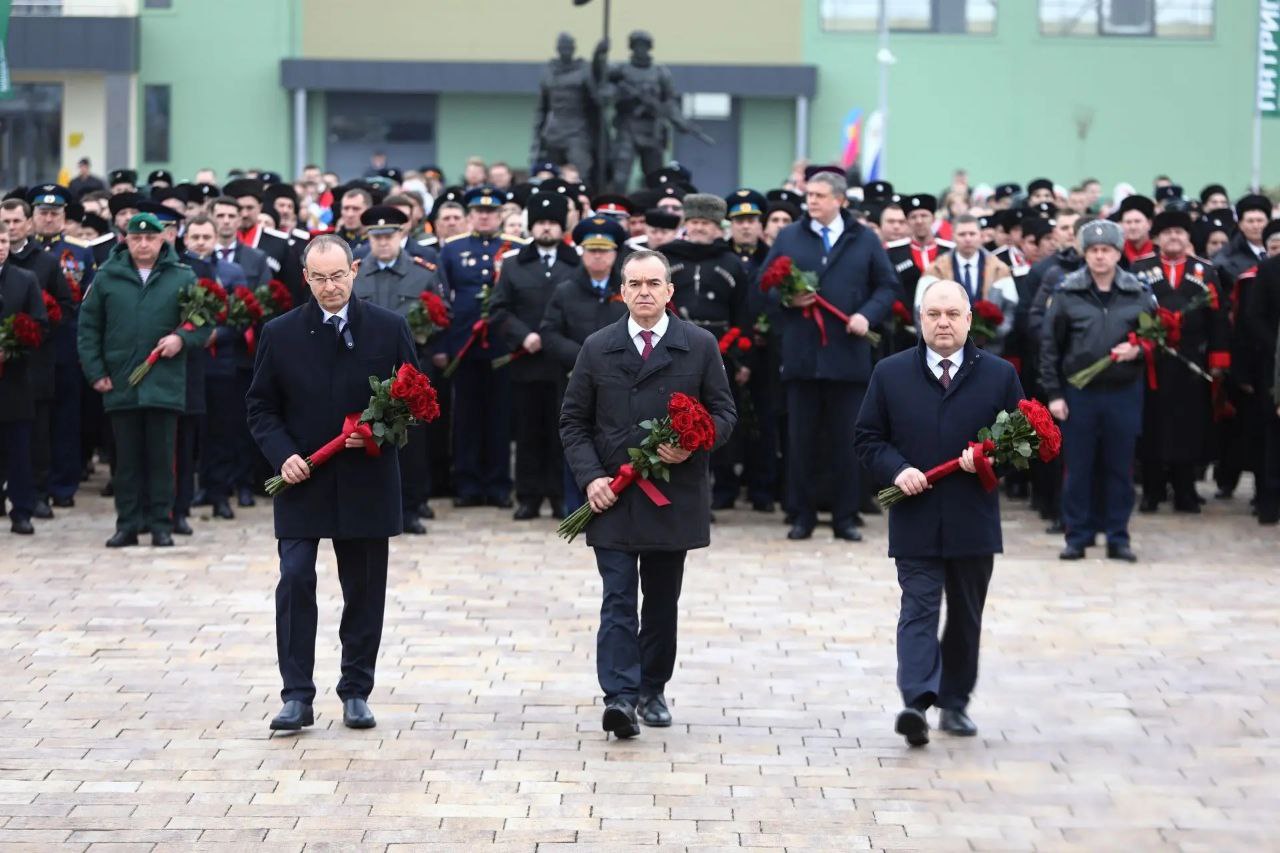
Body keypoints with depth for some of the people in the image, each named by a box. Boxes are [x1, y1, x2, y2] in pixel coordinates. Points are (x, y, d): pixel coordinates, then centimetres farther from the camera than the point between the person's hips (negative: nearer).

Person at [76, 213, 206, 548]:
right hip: (120, 382, 1)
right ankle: (128, 523, 12)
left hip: (165, 383, -1)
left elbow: (204, 322, 6)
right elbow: (88, 328, 8)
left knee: (162, 456, 2)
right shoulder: (107, 278, 5)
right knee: (127, 458, 6)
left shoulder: (183, 278, 4)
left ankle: (161, 523, 9)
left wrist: (182, 338, -13)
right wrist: (95, 372, 1)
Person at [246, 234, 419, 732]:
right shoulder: (280, 334, 2)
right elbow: (261, 407, 6)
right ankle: (297, 696, -6)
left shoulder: (389, 329, 1)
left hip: (367, 482, 1)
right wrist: (282, 455, -10)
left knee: (364, 589, 6)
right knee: (295, 582, -10)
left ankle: (356, 692, 18)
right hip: (302, 481, -1)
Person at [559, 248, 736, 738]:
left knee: (662, 600, 11)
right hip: (612, 498, -1)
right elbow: (573, 421, 6)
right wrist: (590, 477, -8)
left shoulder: (700, 347, 3)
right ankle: (620, 697, -17)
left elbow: (724, 413, 5)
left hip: (673, 496, 1)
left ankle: (652, 689, 23)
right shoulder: (597, 348, 5)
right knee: (618, 599, -9)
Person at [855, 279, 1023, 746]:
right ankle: (917, 703, -24)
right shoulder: (890, 374, 4)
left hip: (973, 520, 2)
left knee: (966, 616, 11)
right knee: (919, 609, -11)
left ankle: (955, 703, 24)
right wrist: (897, 470, -12)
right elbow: (867, 438, 6)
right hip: (915, 520, -2)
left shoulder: (999, 375, 4)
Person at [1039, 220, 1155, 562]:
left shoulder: (1138, 294, 2)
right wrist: (1053, 392, -3)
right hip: (1079, 392, -1)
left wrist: (1138, 349, -14)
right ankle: (1078, 535, 14)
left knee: (1120, 467, 6)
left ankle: (1117, 537, 15)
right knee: (1078, 467, 4)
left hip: (1124, 392, 1)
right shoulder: (1067, 293, 0)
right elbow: (1050, 344, 1)